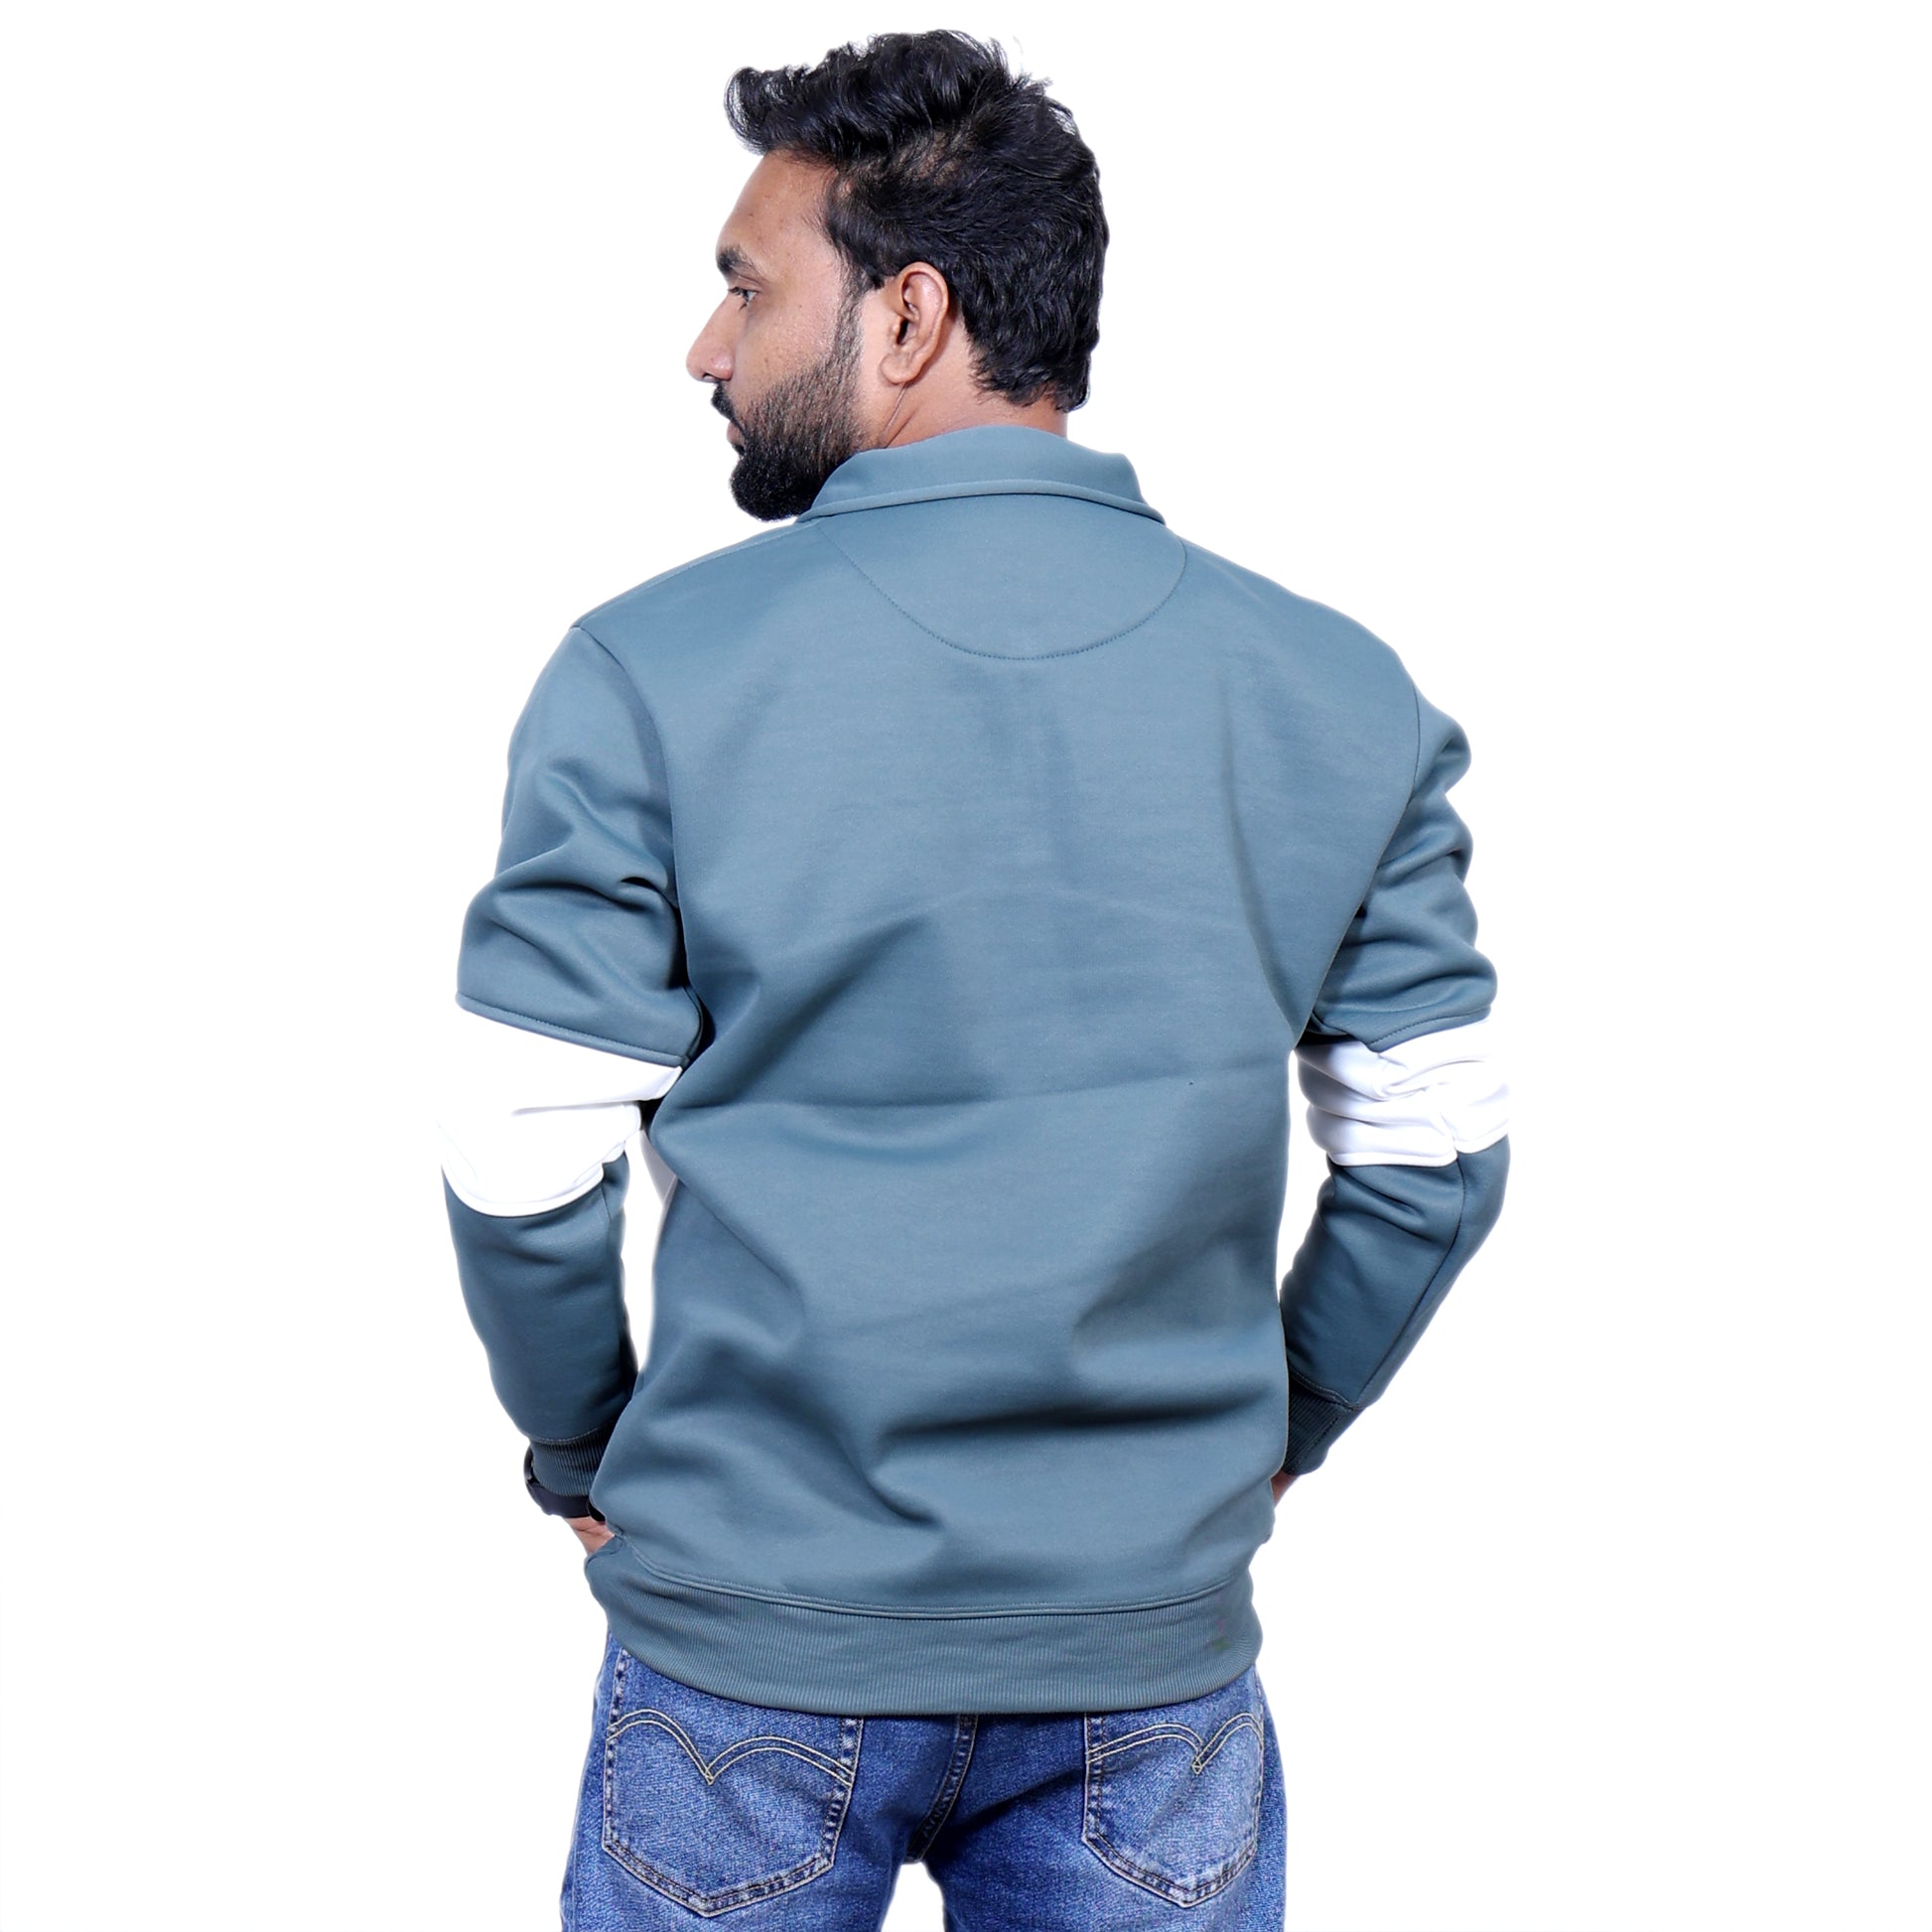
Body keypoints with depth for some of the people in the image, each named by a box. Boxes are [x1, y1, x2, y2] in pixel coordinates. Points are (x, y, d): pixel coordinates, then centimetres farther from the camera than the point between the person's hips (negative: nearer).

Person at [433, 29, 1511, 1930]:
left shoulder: (649, 676, -12)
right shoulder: (1340, 693, -4)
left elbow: (522, 1171, -10)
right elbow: (1433, 1157, 1)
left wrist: (584, 1456, 8)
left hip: (753, 1645, -1)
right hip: (1155, 1650, 2)